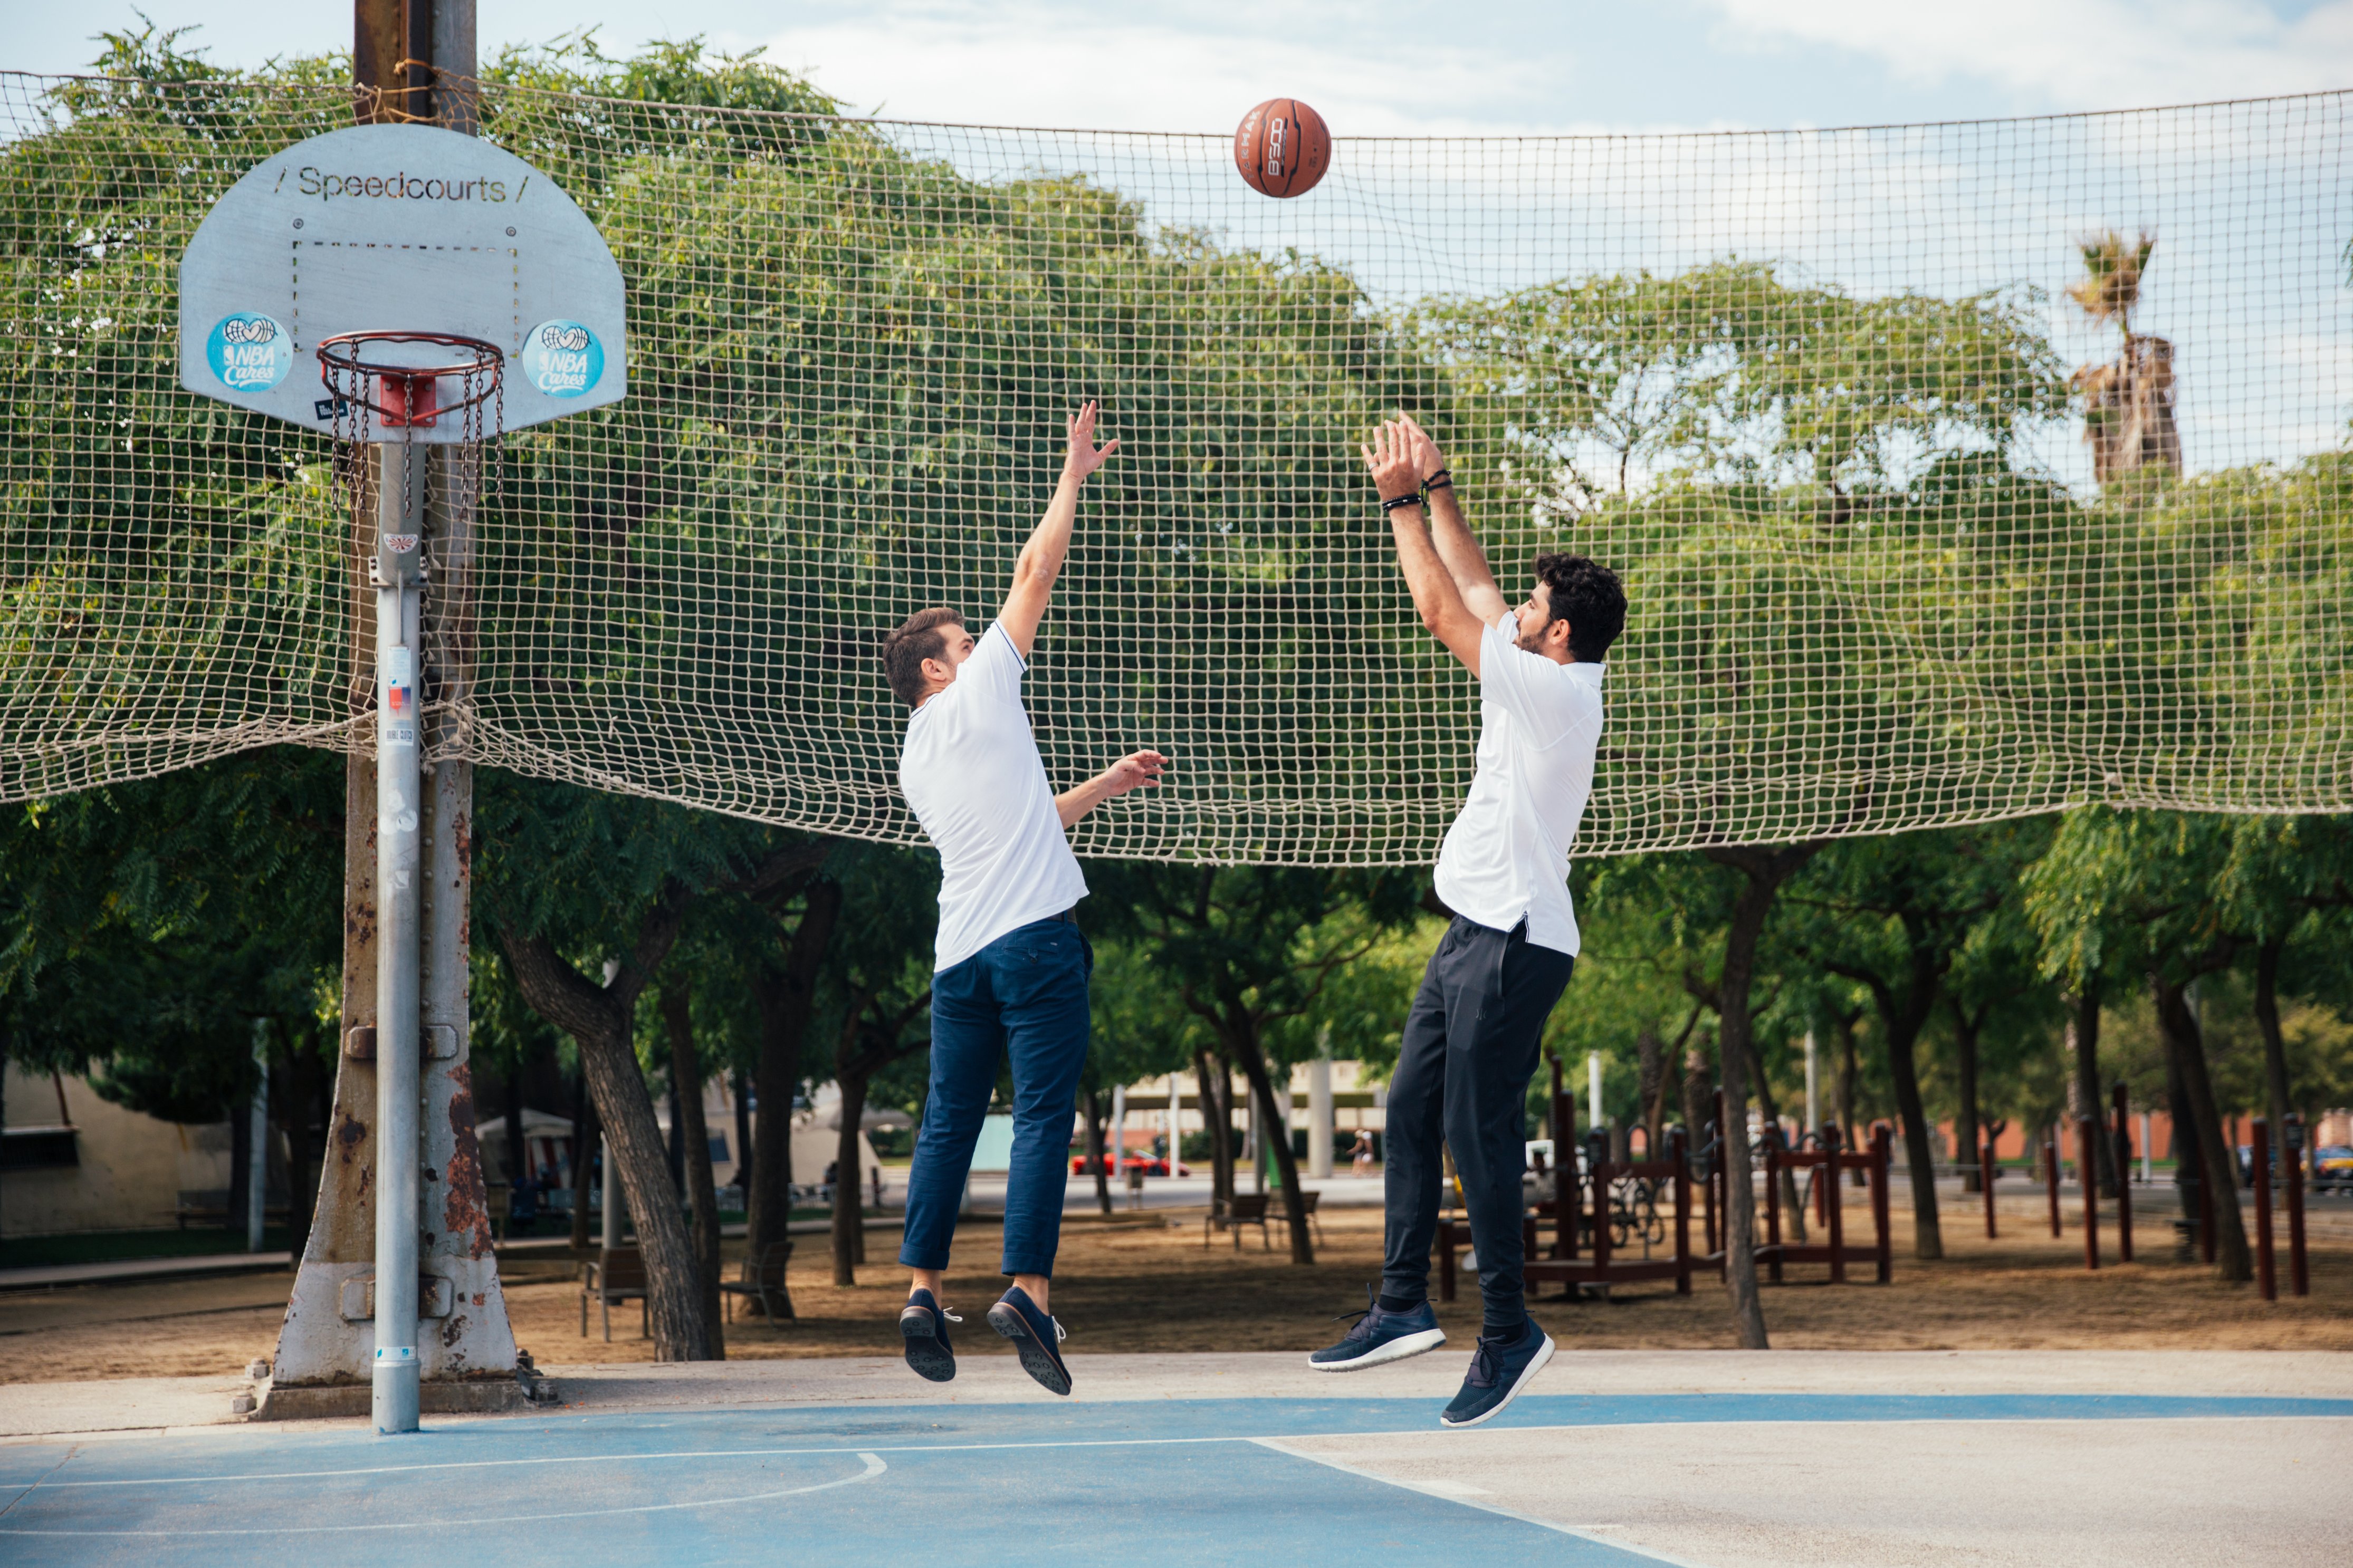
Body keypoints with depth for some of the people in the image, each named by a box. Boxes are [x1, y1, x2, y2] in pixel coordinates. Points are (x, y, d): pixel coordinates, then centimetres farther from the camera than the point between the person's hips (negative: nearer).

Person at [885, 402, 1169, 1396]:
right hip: (1033, 936, -7)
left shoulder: (916, 762, 22)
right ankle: (1027, 1292, -16)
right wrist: (1075, 476, 14)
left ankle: (924, 1292, 2)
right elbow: (1036, 572, 5)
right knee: (1042, 1118, -8)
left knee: (949, 1121, 8)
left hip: (959, 952, 7)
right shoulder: (977, 695, 3)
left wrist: (1104, 788, 35)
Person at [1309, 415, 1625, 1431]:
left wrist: (1401, 503, -2)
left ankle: (1508, 1333, 2)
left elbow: (1441, 609, -11)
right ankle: (1404, 1306, 15)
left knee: (1480, 1136, -7)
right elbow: (1469, 592, 21)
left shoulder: (1554, 688, -13)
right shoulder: (1549, 683, 12)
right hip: (1474, 935, 10)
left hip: (1514, 944, -10)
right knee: (1411, 1112, 10)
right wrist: (1433, 488, 18)